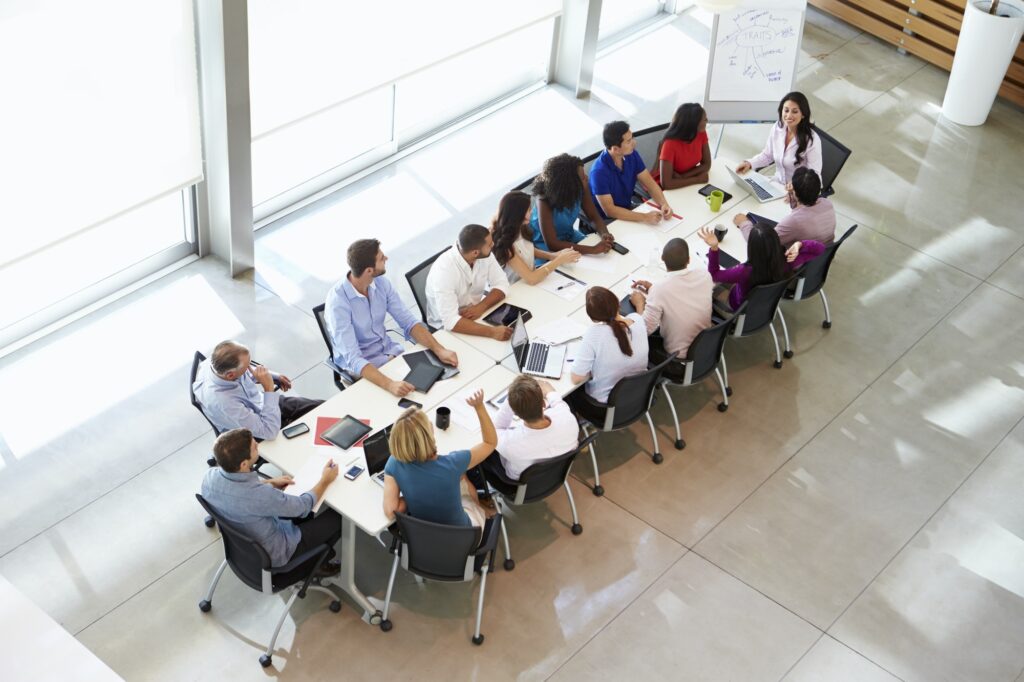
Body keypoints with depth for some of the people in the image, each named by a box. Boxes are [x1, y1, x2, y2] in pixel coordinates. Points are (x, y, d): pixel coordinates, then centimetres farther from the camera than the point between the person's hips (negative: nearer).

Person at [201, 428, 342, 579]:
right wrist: (325, 481, -6)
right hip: (272, 556, -7)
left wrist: (271, 483, 6)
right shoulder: (261, 495, -41)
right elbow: (303, 506, -21)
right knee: (337, 517, 7)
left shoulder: (210, 475, -21)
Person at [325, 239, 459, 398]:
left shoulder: (381, 283, -9)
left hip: (390, 351, 6)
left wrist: (439, 349, -23)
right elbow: (353, 359, -34)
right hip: (361, 365, -6)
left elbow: (409, 322, -6)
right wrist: (389, 384, -49)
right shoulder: (337, 302, -29)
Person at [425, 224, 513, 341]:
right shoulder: (444, 270, -34)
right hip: (446, 326, -6)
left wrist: (481, 307, -25)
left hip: (475, 312, 6)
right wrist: (492, 331, -45)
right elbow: (450, 321, -38)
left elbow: (501, 284, -6)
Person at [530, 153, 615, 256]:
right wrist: (593, 249, -43)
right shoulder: (545, 201, -33)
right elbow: (552, 244, -37)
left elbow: (594, 217, -5)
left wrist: (604, 234, -28)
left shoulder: (580, 188, -17)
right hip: (544, 245, -6)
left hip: (568, 236, 6)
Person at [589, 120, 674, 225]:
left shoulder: (632, 155, -8)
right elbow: (610, 211, -29)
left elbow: (650, 183, -2)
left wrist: (664, 204, -22)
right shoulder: (599, 171, -28)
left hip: (628, 209, 7)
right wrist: (645, 217, -36)